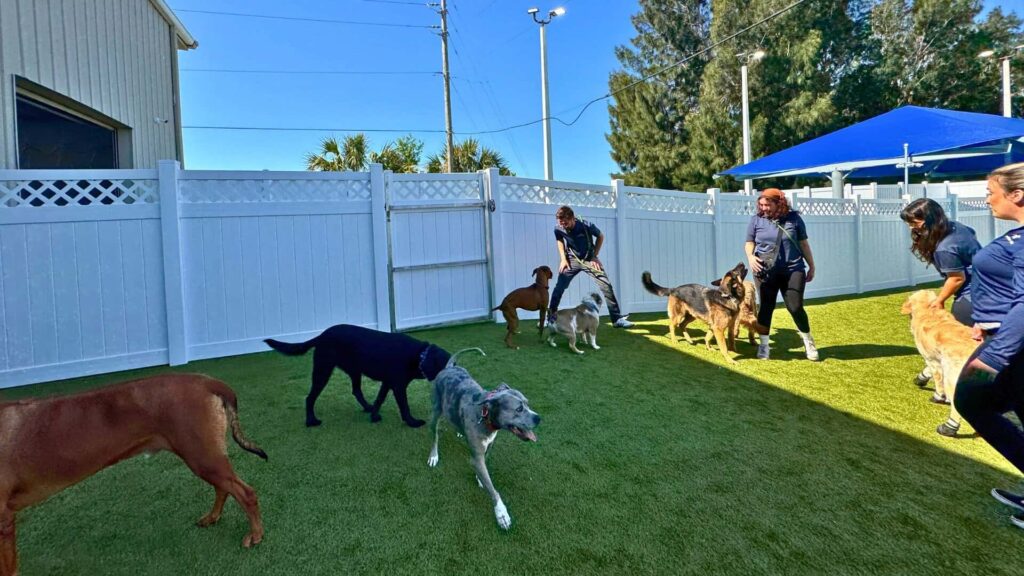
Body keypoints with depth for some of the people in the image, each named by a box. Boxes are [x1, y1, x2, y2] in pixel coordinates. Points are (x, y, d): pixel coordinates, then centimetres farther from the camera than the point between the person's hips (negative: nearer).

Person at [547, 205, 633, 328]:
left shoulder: (587, 226, -25)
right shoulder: (558, 229, -17)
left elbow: (600, 237, -5)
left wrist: (594, 256, -9)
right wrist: (563, 258, -3)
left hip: (589, 259, -1)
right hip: (572, 259, 2)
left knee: (606, 286, -10)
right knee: (559, 287, -8)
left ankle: (617, 319, -3)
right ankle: (550, 317, 8)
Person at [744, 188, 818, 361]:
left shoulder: (793, 218, 3)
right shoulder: (756, 220, 3)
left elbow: (803, 243, 9)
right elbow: (749, 242, 6)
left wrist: (812, 266, 12)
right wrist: (750, 256, -15)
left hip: (793, 270, 0)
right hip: (766, 271, 1)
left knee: (795, 307, -3)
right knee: (766, 307, 4)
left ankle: (808, 341, 21)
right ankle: (764, 345, 17)